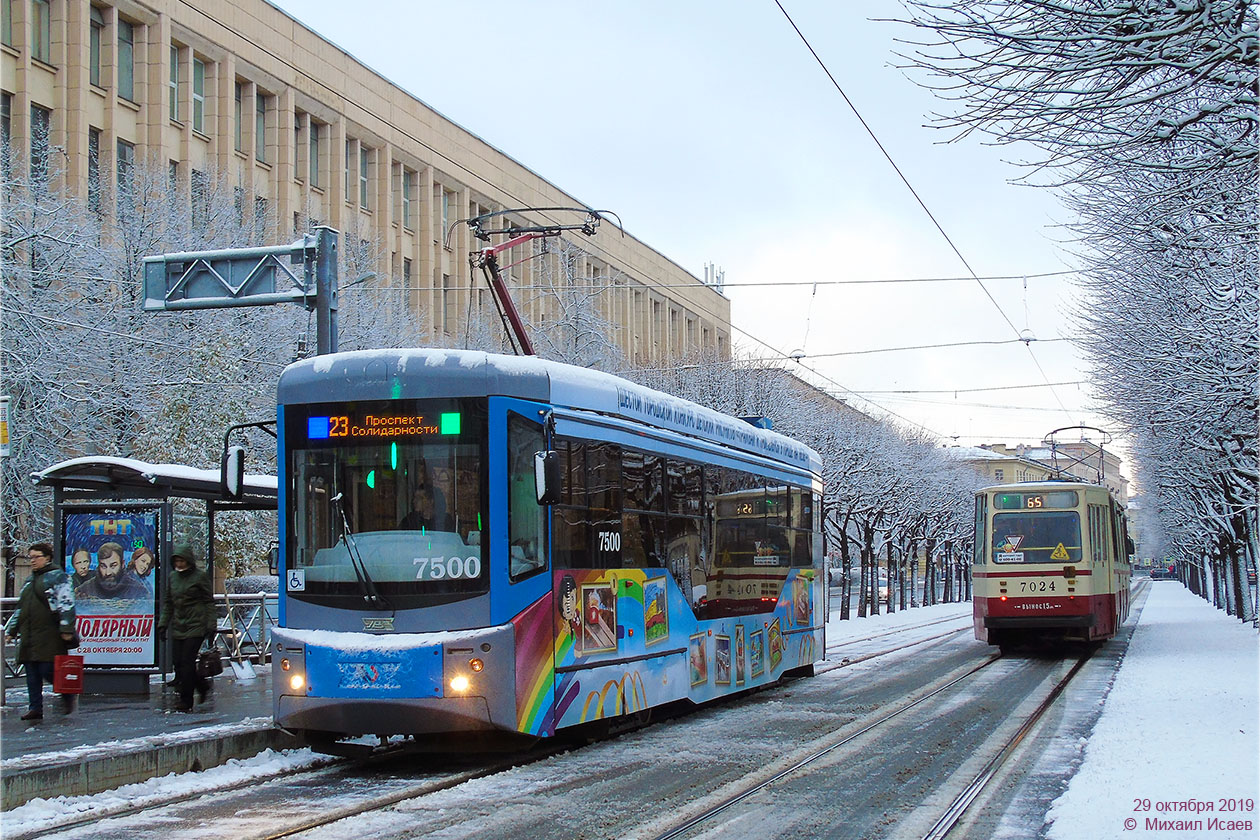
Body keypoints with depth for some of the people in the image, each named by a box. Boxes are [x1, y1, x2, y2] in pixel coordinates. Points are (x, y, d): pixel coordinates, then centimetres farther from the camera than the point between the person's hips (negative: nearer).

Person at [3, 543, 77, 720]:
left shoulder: (58, 576, -2)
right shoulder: (30, 580, 22)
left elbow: (66, 604, -10)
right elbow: (20, 608, 28)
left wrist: (66, 628, -17)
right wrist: (11, 629, 25)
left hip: (49, 634, -7)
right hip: (28, 635, 7)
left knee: (48, 670, -11)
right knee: (32, 673, 4)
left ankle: (67, 694, 12)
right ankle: (35, 708, 8)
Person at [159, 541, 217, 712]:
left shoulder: (200, 576, -4)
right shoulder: (172, 577, 13)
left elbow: (209, 602, -3)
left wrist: (211, 626, -8)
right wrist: (163, 623, 13)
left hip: (196, 626, -6)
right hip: (178, 627, 6)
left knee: (187, 662, -9)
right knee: (178, 663, 3)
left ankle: (186, 702, -2)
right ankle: (202, 685, 25)